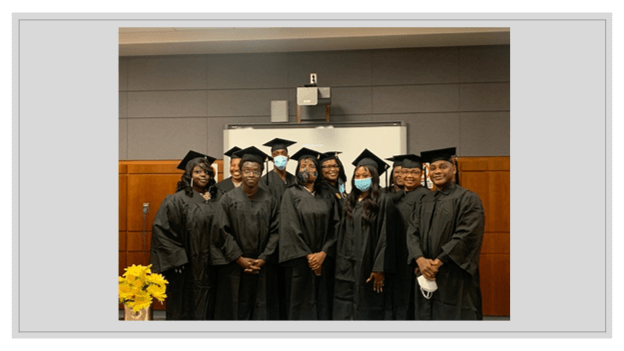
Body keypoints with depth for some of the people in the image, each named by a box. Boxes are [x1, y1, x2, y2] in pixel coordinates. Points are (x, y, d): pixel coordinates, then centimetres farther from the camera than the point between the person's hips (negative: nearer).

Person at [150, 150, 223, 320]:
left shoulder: (218, 197, 6)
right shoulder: (177, 200, -6)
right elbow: (161, 229, -9)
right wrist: (177, 258, -11)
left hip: (212, 265, 4)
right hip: (188, 265, -4)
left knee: (208, 308, 10)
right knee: (185, 307, 5)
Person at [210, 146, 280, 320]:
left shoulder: (269, 200, 3)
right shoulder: (228, 199, -1)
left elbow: (275, 232, 0)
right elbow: (223, 232, -4)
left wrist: (263, 259, -9)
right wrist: (239, 259, -10)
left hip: (263, 267, 1)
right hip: (234, 267, -1)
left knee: (262, 311, 6)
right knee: (235, 310, 6)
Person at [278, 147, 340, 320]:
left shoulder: (327, 196, 10)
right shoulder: (291, 194, 1)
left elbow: (335, 226, 3)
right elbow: (290, 227, -7)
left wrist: (323, 253, -9)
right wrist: (308, 255, -11)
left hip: (323, 259, 3)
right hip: (299, 260, -3)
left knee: (323, 302, 6)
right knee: (301, 303, 1)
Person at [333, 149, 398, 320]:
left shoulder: (383, 201, -8)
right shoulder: (351, 201, 12)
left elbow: (385, 236, -12)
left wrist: (379, 268, -15)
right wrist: (340, 263, 10)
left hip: (368, 266, -6)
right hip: (348, 266, 6)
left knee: (368, 310, 4)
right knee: (343, 309, 6)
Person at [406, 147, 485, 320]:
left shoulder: (468, 199, -5)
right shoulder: (426, 200, 13)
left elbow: (467, 235, -15)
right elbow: (413, 231, 5)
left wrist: (438, 262, -17)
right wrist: (421, 260, -13)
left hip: (454, 278, -5)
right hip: (427, 275, 5)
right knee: (427, 315, 10)